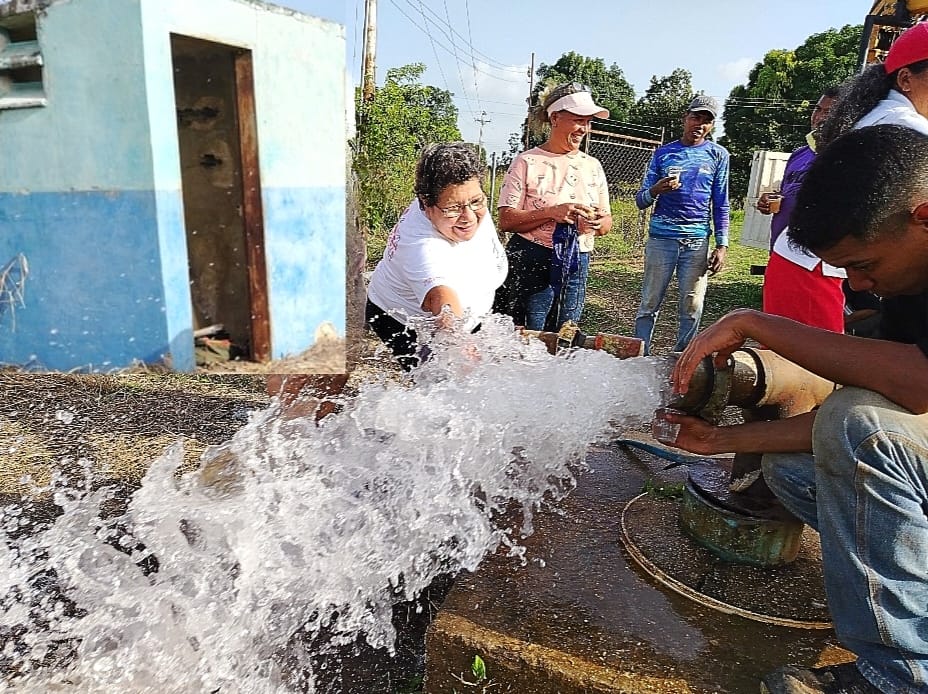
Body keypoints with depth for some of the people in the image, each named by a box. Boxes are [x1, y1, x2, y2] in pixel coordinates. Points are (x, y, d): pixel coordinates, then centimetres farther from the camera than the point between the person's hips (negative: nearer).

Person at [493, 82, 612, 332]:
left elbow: (607, 222, 14)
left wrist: (599, 222, -10)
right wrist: (552, 212, -23)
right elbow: (506, 220, -11)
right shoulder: (527, 161, -4)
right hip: (531, 264, -5)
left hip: (577, 266, 5)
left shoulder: (593, 166, 11)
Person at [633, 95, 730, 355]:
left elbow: (721, 205, 9)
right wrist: (655, 190, -17)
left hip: (697, 241, 1)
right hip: (661, 238, -1)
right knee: (649, 305, 1)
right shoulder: (663, 153, 8)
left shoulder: (718, 155, 9)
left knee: (692, 308, 2)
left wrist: (722, 245, -1)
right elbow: (640, 201, 6)